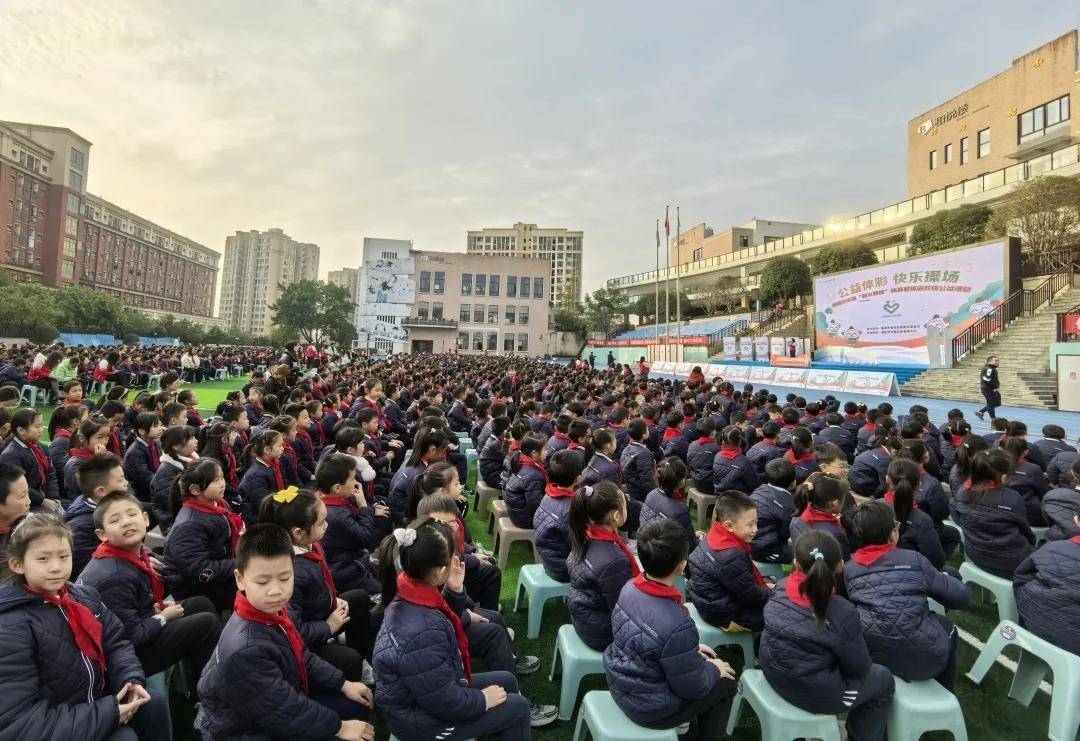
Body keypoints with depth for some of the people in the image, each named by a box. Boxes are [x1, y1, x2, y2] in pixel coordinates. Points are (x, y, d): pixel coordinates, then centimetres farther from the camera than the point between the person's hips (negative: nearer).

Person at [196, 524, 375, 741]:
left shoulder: (272, 611, -9)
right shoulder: (245, 651, -35)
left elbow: (302, 657, 7)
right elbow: (284, 712, -27)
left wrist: (342, 683, 5)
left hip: (281, 700, 8)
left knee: (358, 705, 13)